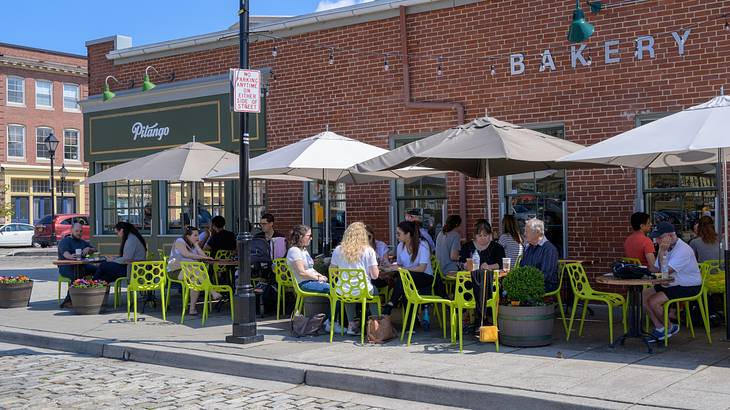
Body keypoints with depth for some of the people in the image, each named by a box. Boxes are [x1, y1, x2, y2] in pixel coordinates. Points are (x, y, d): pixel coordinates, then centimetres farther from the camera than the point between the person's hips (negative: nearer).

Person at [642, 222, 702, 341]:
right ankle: (659, 328, 2)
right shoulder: (666, 248, 8)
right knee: (643, 295, -2)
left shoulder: (683, 250, -22)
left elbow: (665, 271, -26)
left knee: (653, 301, -21)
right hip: (671, 284, 10)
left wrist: (662, 253, -24)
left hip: (688, 287, -9)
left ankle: (670, 328, 3)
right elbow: (657, 269, 7)